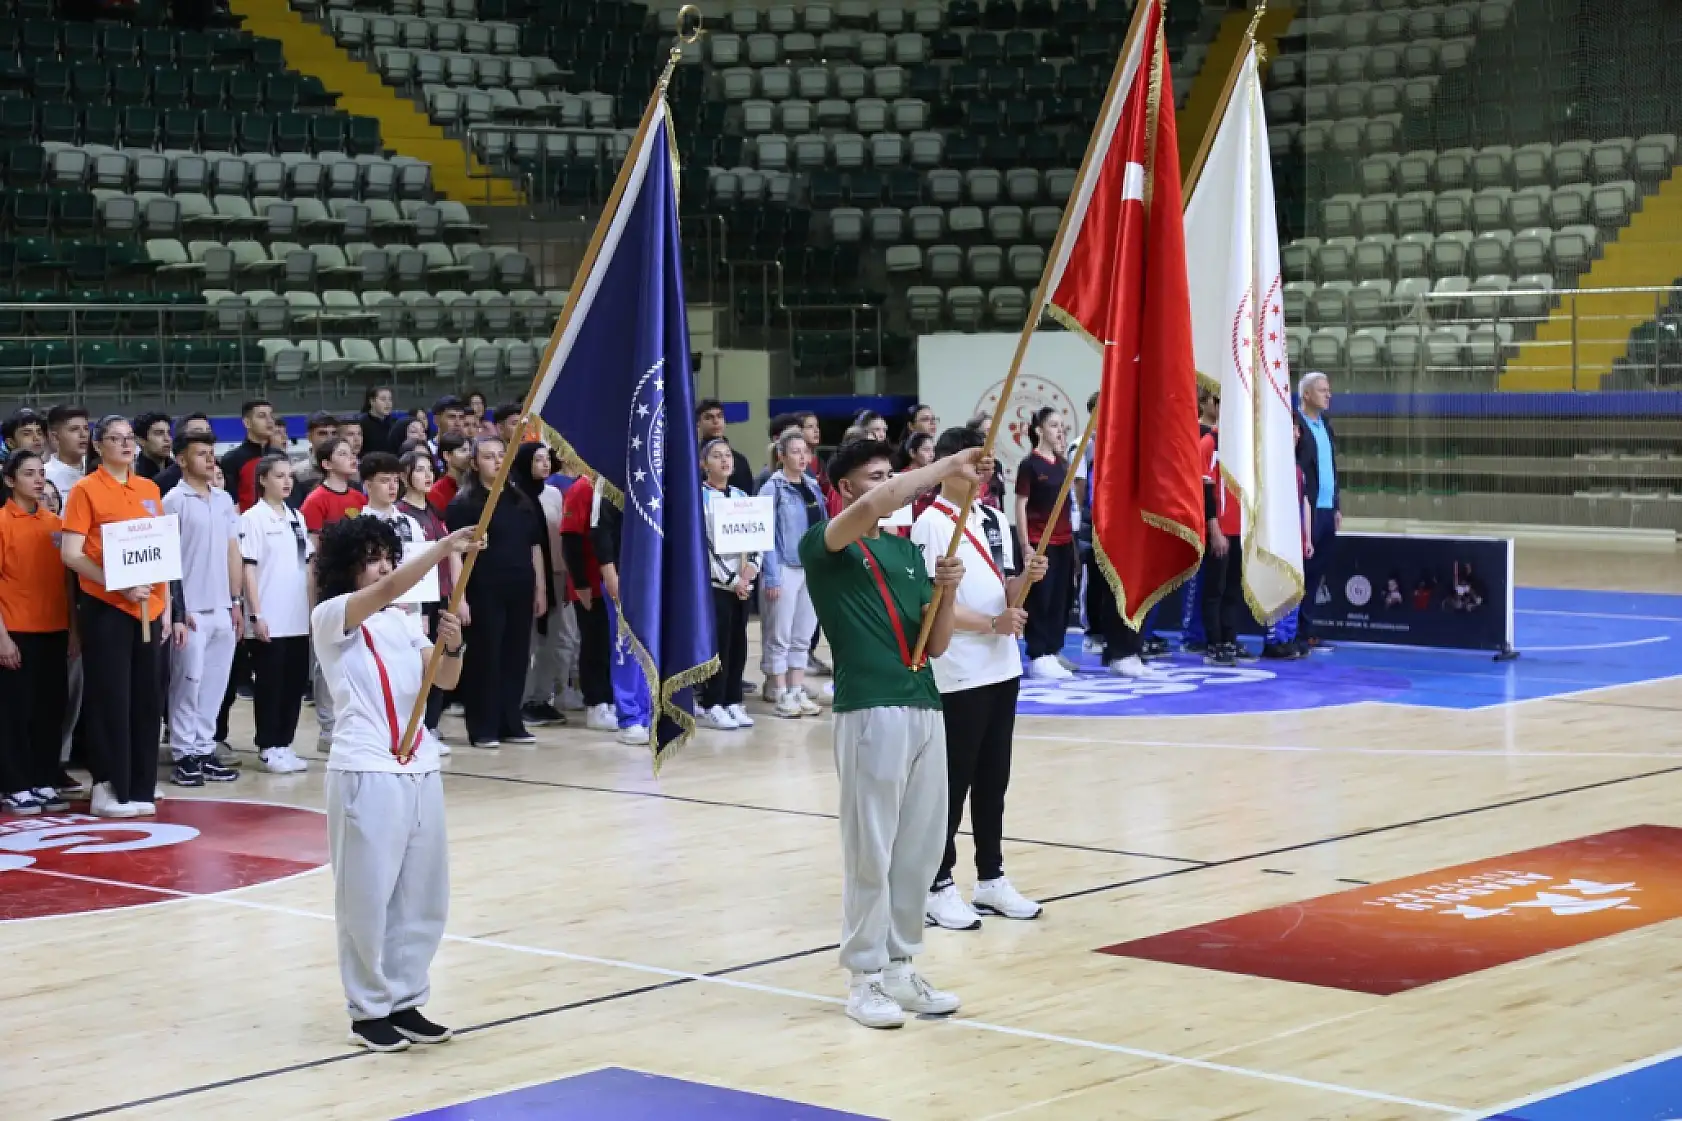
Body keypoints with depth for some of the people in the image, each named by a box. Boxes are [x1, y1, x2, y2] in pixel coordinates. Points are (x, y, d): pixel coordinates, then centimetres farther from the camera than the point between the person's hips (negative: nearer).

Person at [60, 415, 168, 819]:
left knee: (145, 699, 7)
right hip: (105, 608, -5)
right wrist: (119, 585, -18)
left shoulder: (150, 490, 12)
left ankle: (139, 789, 15)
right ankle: (108, 788, 3)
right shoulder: (85, 490, -4)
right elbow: (71, 554, -10)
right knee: (111, 700, -4)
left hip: (147, 608, 5)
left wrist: (166, 604, 10)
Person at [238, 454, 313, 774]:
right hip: (269, 621, -6)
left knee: (295, 684, 8)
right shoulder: (253, 518, -6)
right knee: (269, 685, 0)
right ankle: (268, 748, 7)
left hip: (298, 620, 6)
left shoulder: (297, 517, 12)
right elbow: (248, 568, -9)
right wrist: (256, 615, -15)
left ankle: (284, 744, 17)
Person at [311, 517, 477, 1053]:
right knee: (367, 896, -1)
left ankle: (406, 1001, 19)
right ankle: (369, 1010, 9)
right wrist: (444, 546, -29)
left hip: (420, 769, 6)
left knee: (422, 894, 9)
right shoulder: (330, 617, -4)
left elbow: (444, 680, 3)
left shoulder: (403, 623, 13)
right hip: (365, 773, -6)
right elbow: (387, 591, -22)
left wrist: (452, 648, -18)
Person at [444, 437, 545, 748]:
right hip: (483, 593, -5)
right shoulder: (464, 504, -4)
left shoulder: (522, 501, 13)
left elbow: (535, 546, 18)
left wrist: (539, 589, 14)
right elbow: (455, 551, -9)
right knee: (484, 659, -3)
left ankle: (511, 724, 17)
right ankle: (482, 729, 2)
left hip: (520, 592, 5)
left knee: (516, 658, 8)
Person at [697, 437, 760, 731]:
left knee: (738, 643, 6)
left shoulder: (741, 496, 15)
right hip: (714, 582, -6)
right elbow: (701, 544, -11)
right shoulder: (699, 497, -5)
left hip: (742, 583, 6)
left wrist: (751, 567, -5)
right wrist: (731, 579, -12)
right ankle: (711, 706, -1)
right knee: (717, 644, -6)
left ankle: (732, 702, 13)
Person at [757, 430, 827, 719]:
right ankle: (781, 694, 6)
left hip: (812, 569, 6)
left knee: (802, 636, 10)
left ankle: (798, 691, 15)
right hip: (785, 568, -6)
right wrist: (772, 576, -15)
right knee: (780, 637, 1)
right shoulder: (772, 488, -6)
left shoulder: (813, 487, 11)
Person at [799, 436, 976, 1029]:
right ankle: (865, 976, 5)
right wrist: (948, 466, -17)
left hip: (924, 707, 7)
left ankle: (900, 966, 19)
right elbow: (876, 504, -23)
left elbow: (936, 645, 15)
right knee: (870, 849, -3)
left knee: (920, 848, 9)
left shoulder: (907, 549, 19)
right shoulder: (823, 547, -1)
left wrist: (947, 590, -3)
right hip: (870, 710, -7)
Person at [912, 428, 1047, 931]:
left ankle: (991, 878, 23)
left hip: (1002, 668, 7)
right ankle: (939, 886, 8)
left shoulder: (995, 519, 11)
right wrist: (990, 623, -21)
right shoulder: (930, 525, -12)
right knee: (952, 783, 0)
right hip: (956, 675, -7)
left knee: (993, 780, 14)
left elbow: (1002, 594, 14)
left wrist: (1026, 579, -7)